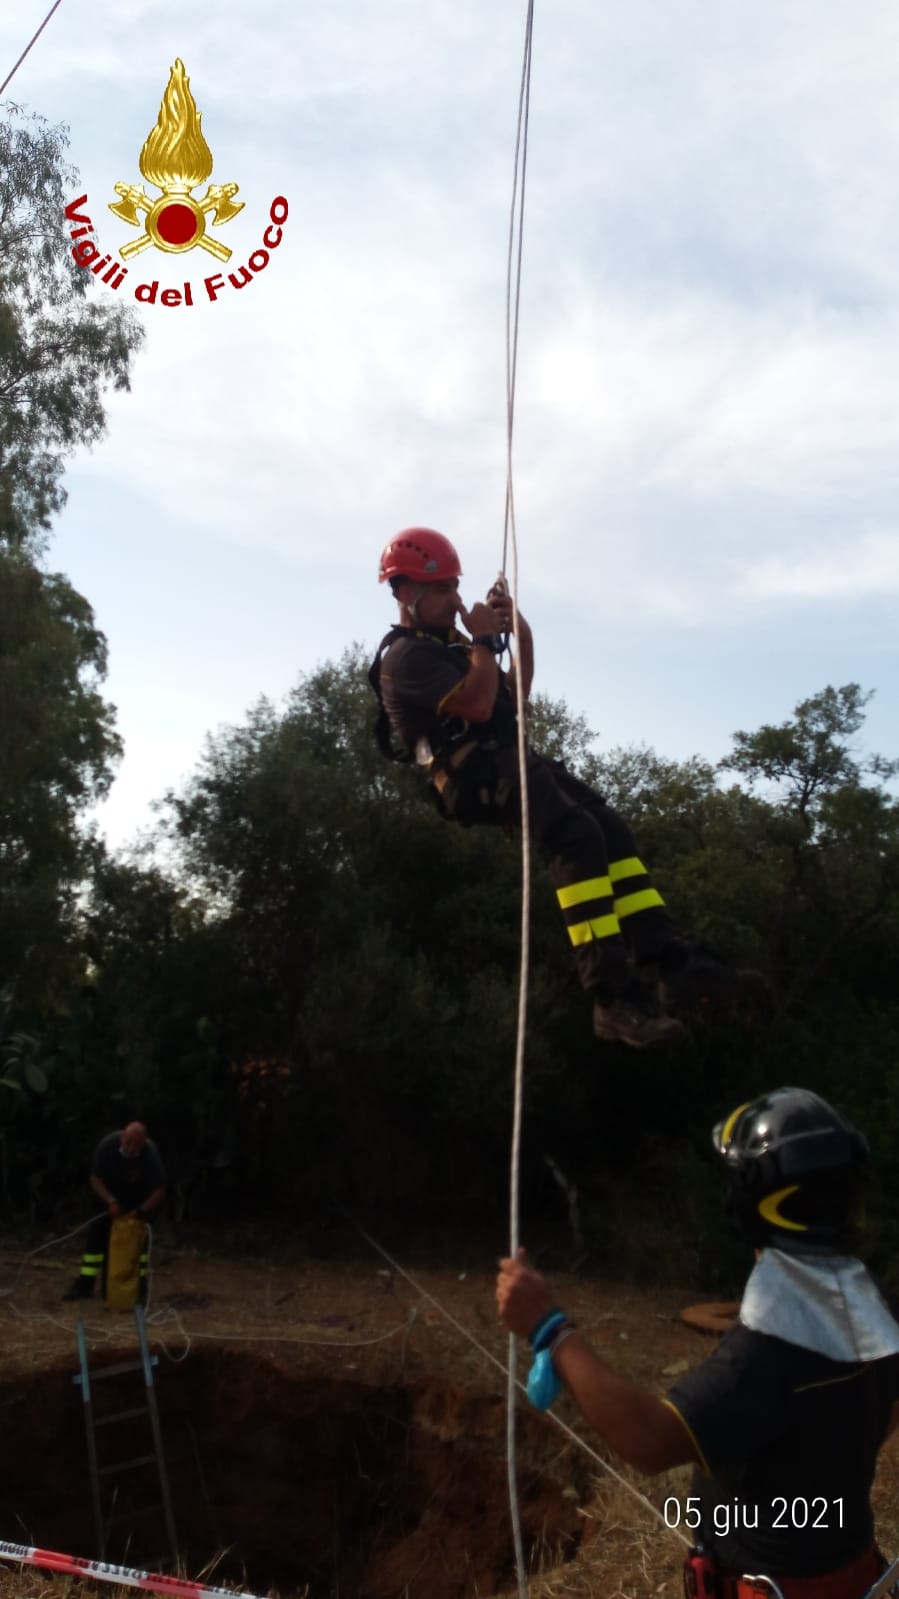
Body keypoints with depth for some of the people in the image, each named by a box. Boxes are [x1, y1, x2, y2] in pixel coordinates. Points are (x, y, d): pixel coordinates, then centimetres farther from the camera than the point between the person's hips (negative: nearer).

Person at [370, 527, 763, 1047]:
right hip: (475, 773, -9)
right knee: (578, 837, -29)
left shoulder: (448, 645, 27)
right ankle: (615, 994, -34)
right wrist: (483, 639, -4)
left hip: (509, 761, 9)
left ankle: (676, 962, -18)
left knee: (612, 829, -10)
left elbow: (514, 699, 29)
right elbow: (477, 706, -16)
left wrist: (523, 637, 18)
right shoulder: (405, 655, -3)